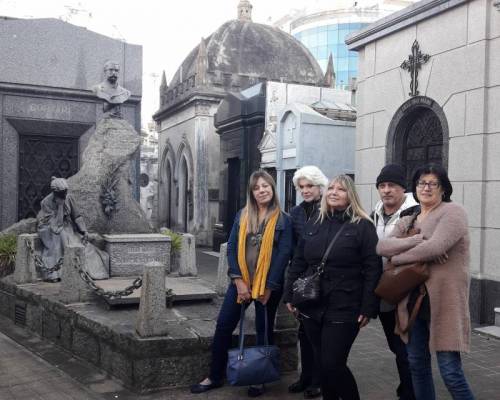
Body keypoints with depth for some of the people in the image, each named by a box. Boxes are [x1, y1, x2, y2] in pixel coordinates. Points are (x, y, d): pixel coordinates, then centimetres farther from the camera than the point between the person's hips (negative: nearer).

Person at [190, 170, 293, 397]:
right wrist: (238, 280, -9)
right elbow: (231, 248, 0)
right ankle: (215, 376, 18)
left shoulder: (283, 220, -5)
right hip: (240, 281, 3)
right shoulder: (242, 216, 4)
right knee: (223, 325, 4)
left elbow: (283, 255, -9)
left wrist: (268, 287, -13)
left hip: (268, 284, -3)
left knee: (264, 330, 9)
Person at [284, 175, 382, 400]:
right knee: (321, 364, 13)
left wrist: (368, 308, -13)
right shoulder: (313, 225, 11)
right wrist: (290, 295, 10)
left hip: (344, 310, -5)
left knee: (333, 365, -5)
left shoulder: (363, 226, -4)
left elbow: (372, 270, -9)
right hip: (312, 307, 5)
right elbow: (298, 263, 14)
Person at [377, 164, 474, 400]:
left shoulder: (452, 212, -6)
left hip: (443, 301, -7)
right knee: (417, 363, 16)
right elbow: (382, 246, -3)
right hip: (413, 300, 7)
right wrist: (418, 240, -18)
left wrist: (396, 258, -10)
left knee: (450, 371, -5)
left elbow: (435, 247, -22)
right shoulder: (407, 221, 14)